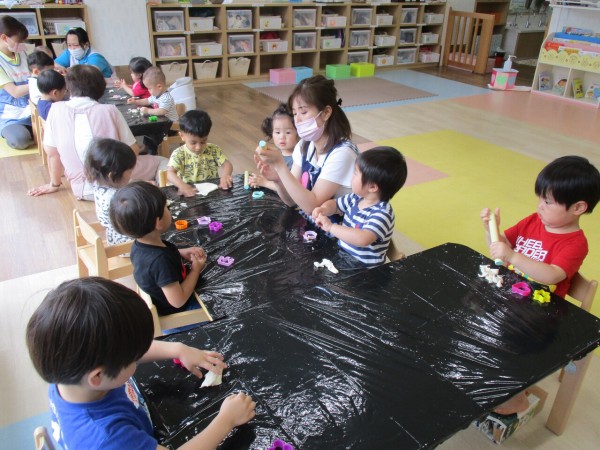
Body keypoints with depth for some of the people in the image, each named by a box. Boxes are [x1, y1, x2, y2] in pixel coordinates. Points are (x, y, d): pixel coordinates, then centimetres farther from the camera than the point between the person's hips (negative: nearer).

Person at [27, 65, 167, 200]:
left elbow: (52, 153, 5)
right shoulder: (109, 110, -3)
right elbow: (133, 150, 2)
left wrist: (54, 184, 21)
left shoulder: (56, 110, 1)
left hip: (84, 190, 4)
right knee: (161, 162, 21)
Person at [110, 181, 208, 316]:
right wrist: (195, 270, -21)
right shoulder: (161, 261, -38)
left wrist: (182, 253, -3)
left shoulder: (140, 245, -12)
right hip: (174, 313, -8)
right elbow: (178, 301, -31)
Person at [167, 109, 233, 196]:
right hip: (189, 194, -2)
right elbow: (170, 173, -17)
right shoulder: (179, 154, -6)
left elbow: (227, 164, -1)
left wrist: (225, 175, -25)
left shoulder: (213, 150, 3)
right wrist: (182, 186, -37)